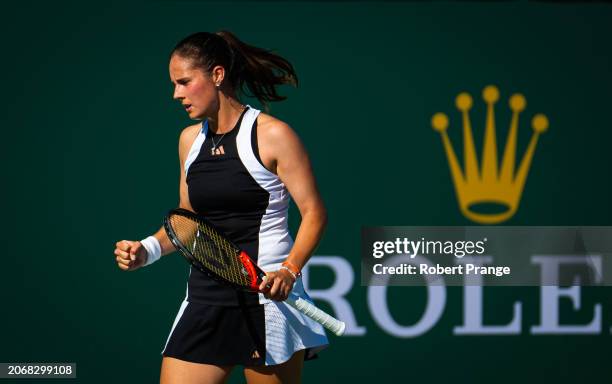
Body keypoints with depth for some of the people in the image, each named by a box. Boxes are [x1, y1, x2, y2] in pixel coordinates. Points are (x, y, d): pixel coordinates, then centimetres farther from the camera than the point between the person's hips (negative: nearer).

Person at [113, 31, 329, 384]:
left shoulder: (272, 135, -7)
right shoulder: (190, 139, 13)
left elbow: (314, 213, -8)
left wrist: (289, 270, -23)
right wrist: (148, 250, 5)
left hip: (267, 294, -6)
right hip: (205, 300, 6)